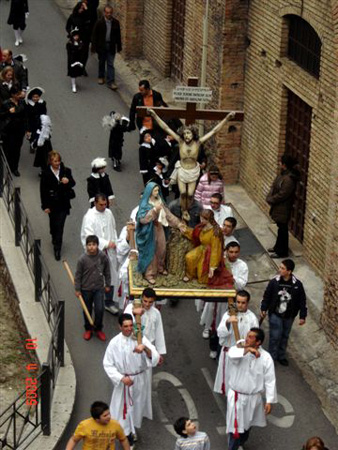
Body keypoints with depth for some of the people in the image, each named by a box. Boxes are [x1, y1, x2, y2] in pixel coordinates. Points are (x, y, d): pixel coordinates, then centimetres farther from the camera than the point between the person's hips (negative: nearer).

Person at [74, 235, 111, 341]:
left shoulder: (103, 257, -10)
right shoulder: (82, 259, -15)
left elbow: (107, 272, 4)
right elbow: (78, 275, -6)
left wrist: (107, 285, 9)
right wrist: (77, 289, -4)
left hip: (99, 288, 1)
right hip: (86, 289, 0)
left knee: (100, 309, -4)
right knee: (87, 310, 12)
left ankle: (98, 329, 19)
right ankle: (88, 329, 32)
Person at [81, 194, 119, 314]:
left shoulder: (108, 213, 6)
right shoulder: (89, 217, -14)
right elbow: (89, 235, -19)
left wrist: (114, 243, 5)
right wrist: (106, 244, -21)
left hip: (109, 252, 6)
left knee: (112, 277, 7)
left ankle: (109, 302, 18)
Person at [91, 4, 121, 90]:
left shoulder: (115, 22, -4)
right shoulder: (99, 22, -11)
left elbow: (118, 35, 6)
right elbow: (94, 35, -7)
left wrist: (119, 47, 8)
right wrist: (94, 47, -9)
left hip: (111, 46, 1)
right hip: (101, 46, -1)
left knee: (110, 64, -1)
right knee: (101, 62, 16)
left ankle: (110, 82, -1)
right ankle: (101, 77, 36)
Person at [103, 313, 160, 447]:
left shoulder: (140, 338, -13)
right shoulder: (114, 343, -14)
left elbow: (155, 357, -21)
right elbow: (108, 364, -7)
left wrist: (145, 348, -41)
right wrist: (122, 378, -17)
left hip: (140, 379, 2)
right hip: (124, 380, -2)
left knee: (138, 405, 18)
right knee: (124, 407, 4)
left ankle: (133, 429, 43)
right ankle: (126, 432, 26)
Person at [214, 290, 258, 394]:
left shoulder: (252, 318, -8)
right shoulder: (228, 315, -7)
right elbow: (220, 333, -17)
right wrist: (228, 322, -32)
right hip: (228, 351, 1)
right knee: (227, 377, 14)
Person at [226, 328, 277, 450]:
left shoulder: (266, 357, -13)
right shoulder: (240, 349, -12)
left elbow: (270, 380, -10)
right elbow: (232, 354, -37)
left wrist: (269, 401, -12)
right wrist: (247, 350, -48)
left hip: (253, 397, 1)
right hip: (236, 396, -1)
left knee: (247, 423, 24)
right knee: (235, 425, 1)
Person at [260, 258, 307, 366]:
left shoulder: (297, 284, -13)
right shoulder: (274, 282, -13)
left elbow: (302, 301, -4)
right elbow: (266, 296, 0)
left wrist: (303, 316, -3)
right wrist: (263, 309, 2)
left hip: (289, 316, 1)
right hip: (275, 314, -1)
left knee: (285, 336, 15)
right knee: (275, 336, -3)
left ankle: (281, 356, 32)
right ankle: (272, 357, 13)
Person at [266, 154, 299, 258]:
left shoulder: (289, 179, -28)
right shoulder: (282, 174, 3)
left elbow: (281, 195, -26)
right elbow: (274, 186, 11)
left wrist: (270, 200, -13)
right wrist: (269, 197, -3)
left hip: (283, 208, -10)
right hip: (278, 207, 10)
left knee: (282, 229, 3)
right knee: (280, 227, 23)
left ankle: (282, 252, 13)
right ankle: (278, 247, 38)